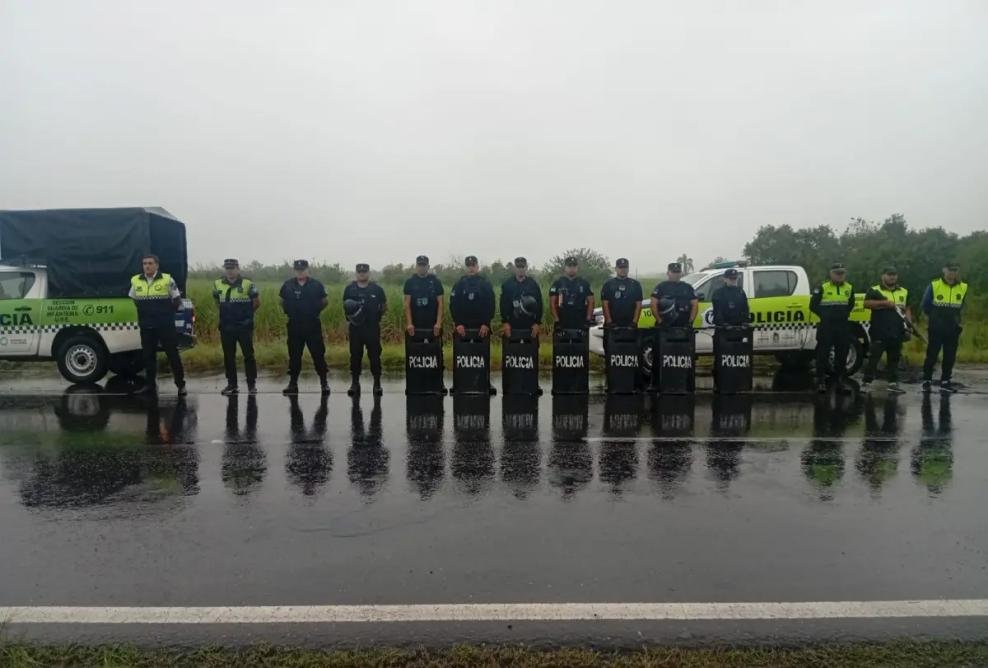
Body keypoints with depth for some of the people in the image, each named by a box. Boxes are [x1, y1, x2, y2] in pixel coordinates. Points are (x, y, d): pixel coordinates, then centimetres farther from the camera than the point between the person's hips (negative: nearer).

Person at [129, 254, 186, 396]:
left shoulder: (167, 280, -5)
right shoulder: (135, 281, 5)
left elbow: (177, 299, 4)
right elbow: (133, 299, 21)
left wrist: (168, 313, 3)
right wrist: (144, 314, 14)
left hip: (165, 325, -4)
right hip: (146, 326, 4)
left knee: (172, 354, -1)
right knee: (148, 356, 8)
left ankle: (180, 384, 6)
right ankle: (150, 385, 16)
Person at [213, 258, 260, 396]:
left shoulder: (248, 284, -6)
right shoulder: (218, 284, 5)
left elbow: (257, 302, 4)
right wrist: (227, 313, 15)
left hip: (245, 326, -3)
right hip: (226, 327, 4)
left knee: (248, 355, -1)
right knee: (228, 356, 8)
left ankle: (252, 384, 7)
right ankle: (231, 384, 17)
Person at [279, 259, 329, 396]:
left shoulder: (316, 285, 0)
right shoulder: (288, 285, 5)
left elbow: (325, 301, 9)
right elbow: (282, 302, 17)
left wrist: (316, 311, -1)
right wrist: (288, 312, 4)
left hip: (313, 325, -2)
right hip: (294, 326, 2)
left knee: (318, 354, -1)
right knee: (294, 355, 9)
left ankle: (324, 382, 7)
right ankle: (293, 383, 18)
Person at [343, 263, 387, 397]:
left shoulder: (377, 289, 3)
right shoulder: (349, 289, 6)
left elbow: (384, 305, 11)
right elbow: (345, 307, 14)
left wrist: (378, 314, 0)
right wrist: (348, 316, -2)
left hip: (373, 327, -1)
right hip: (355, 327, 1)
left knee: (374, 355, 1)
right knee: (355, 356, 6)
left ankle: (377, 383, 11)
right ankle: (355, 383, 17)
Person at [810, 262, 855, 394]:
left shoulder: (849, 288, 9)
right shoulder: (822, 288, -4)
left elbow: (851, 304, 23)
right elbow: (813, 305, -2)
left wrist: (846, 314, 9)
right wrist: (824, 315, -6)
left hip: (843, 326, 4)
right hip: (826, 327, -4)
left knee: (842, 354, 8)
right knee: (823, 354, -3)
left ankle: (839, 380, 18)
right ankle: (821, 381, 4)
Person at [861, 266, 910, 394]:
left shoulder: (904, 292, 16)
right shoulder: (874, 290, -1)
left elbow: (907, 308, 19)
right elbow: (867, 303, -15)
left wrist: (909, 322, 4)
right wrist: (885, 303, -21)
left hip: (896, 332, 5)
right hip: (879, 332, -5)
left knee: (894, 358, 10)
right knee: (873, 357, -5)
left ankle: (893, 383, 17)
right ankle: (867, 383, -1)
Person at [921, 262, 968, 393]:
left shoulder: (963, 287, 1)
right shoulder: (934, 286, -7)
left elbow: (960, 306, 17)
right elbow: (926, 306, 4)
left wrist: (951, 318, 13)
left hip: (953, 329, 3)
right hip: (936, 328, -3)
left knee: (950, 357, 7)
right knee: (932, 355, 0)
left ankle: (945, 382, 17)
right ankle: (927, 380, 10)